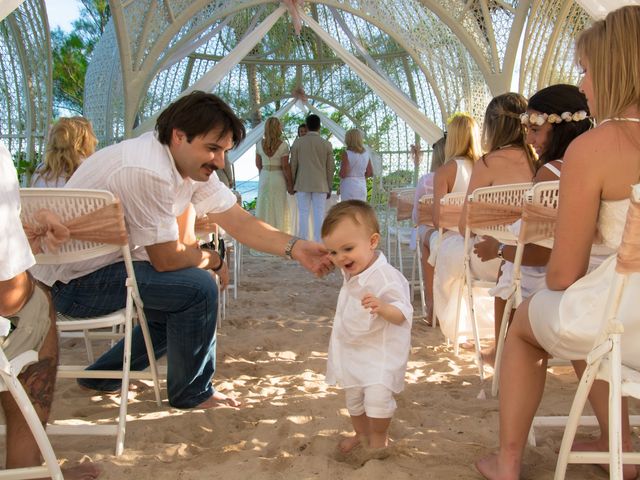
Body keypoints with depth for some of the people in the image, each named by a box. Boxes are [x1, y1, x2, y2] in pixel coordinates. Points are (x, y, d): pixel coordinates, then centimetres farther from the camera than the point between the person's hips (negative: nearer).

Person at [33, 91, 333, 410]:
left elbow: (241, 222, -6)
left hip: (108, 262, 10)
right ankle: (192, 393, 2)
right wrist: (212, 260, -3)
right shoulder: (148, 171, -29)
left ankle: (102, 377, 29)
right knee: (198, 288, -19)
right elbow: (167, 258, -23)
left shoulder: (193, 165, 0)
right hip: (74, 281, -10)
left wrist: (295, 248, -20)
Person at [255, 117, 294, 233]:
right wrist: (290, 184, -4)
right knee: (279, 210, 5)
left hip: (264, 178, 3)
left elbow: (258, 164, 8)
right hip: (278, 178, -3)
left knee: (265, 208, 11)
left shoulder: (260, 144, 0)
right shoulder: (283, 145, -12)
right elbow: (285, 167, -12)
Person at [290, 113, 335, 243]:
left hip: (303, 184, 0)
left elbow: (293, 165, 0)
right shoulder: (327, 144, -2)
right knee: (319, 216, 2)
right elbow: (330, 168, 0)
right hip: (320, 185, 0)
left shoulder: (297, 142, -2)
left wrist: (291, 185, 8)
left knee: (303, 216, 3)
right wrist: (329, 189, 8)